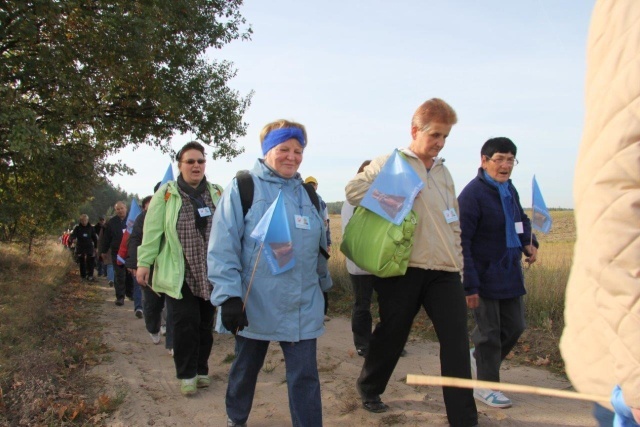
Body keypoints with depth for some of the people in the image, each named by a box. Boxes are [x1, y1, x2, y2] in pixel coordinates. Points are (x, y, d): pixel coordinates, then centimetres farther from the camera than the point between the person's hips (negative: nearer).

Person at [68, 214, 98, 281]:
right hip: (80, 248, 0)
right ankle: (83, 276, 16)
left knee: (91, 261, -9)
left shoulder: (91, 228, 2)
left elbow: (94, 238, 9)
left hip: (89, 247, 0)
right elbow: (73, 235, -15)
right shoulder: (77, 228, -2)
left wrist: (95, 247, 8)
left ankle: (90, 275, -2)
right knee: (82, 263, 6)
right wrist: (72, 239, -38)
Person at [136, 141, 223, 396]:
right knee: (185, 324, -4)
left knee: (206, 324, 11)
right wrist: (144, 262, -6)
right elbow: (152, 230, -2)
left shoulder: (217, 193, 8)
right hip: (179, 275, -3)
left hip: (210, 274, 3)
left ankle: (201, 369, 29)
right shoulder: (167, 193, -1)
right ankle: (187, 374, 14)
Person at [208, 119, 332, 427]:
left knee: (305, 375, 2)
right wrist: (229, 296, -19)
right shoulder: (242, 188, -7)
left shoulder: (308, 193, 8)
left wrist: (324, 286, 22)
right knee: (246, 368, 18)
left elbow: (320, 247, 17)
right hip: (254, 304, -2)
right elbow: (222, 247, -13)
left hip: (303, 306, 3)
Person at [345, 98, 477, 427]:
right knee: (391, 335, 11)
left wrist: (458, 263, 16)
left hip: (444, 271, 5)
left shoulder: (443, 172, 17)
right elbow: (353, 189, -8)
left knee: (456, 341, -1)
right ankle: (368, 387, 37)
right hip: (403, 268, -4)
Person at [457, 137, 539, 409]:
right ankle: (485, 386, 22)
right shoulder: (472, 194, -18)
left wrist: (529, 242, 2)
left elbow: (521, 219, 24)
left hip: (510, 273, 8)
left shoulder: (509, 189, 6)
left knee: (515, 326, 16)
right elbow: (461, 242, -20)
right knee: (489, 333, 4)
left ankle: (479, 358, 39)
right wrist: (469, 284, -21)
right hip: (485, 275, -8)